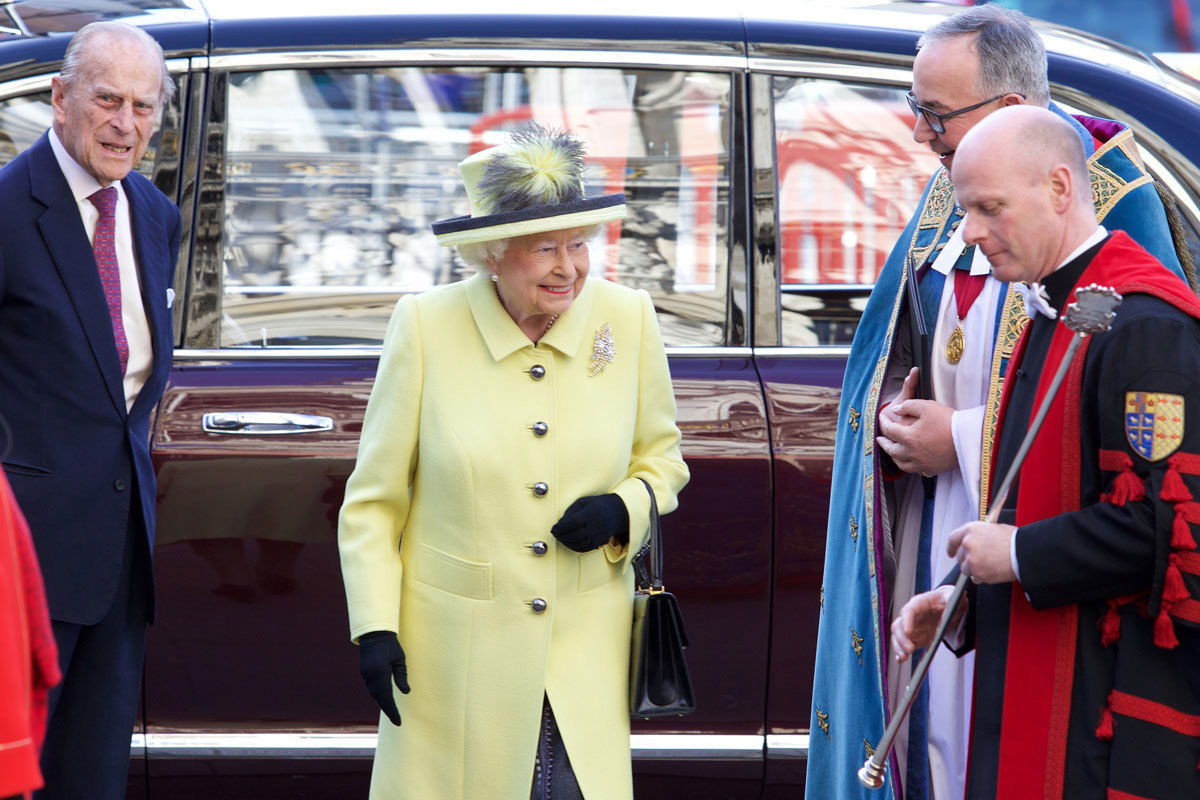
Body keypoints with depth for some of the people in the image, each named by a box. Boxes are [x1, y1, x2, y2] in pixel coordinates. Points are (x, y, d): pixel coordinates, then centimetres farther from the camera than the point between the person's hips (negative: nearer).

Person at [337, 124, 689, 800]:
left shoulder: (628, 321, -2)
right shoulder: (427, 326, -7)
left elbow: (662, 456, 13)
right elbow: (373, 499, 0)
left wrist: (624, 510, -8)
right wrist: (375, 628, -7)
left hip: (585, 646, 2)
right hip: (456, 652, -1)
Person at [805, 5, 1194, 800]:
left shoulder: (1114, 202, -14)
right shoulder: (947, 197, 9)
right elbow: (895, 351, 21)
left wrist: (963, 439, -15)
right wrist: (890, 417, -1)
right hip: (927, 519, 7)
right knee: (925, 725, 9)